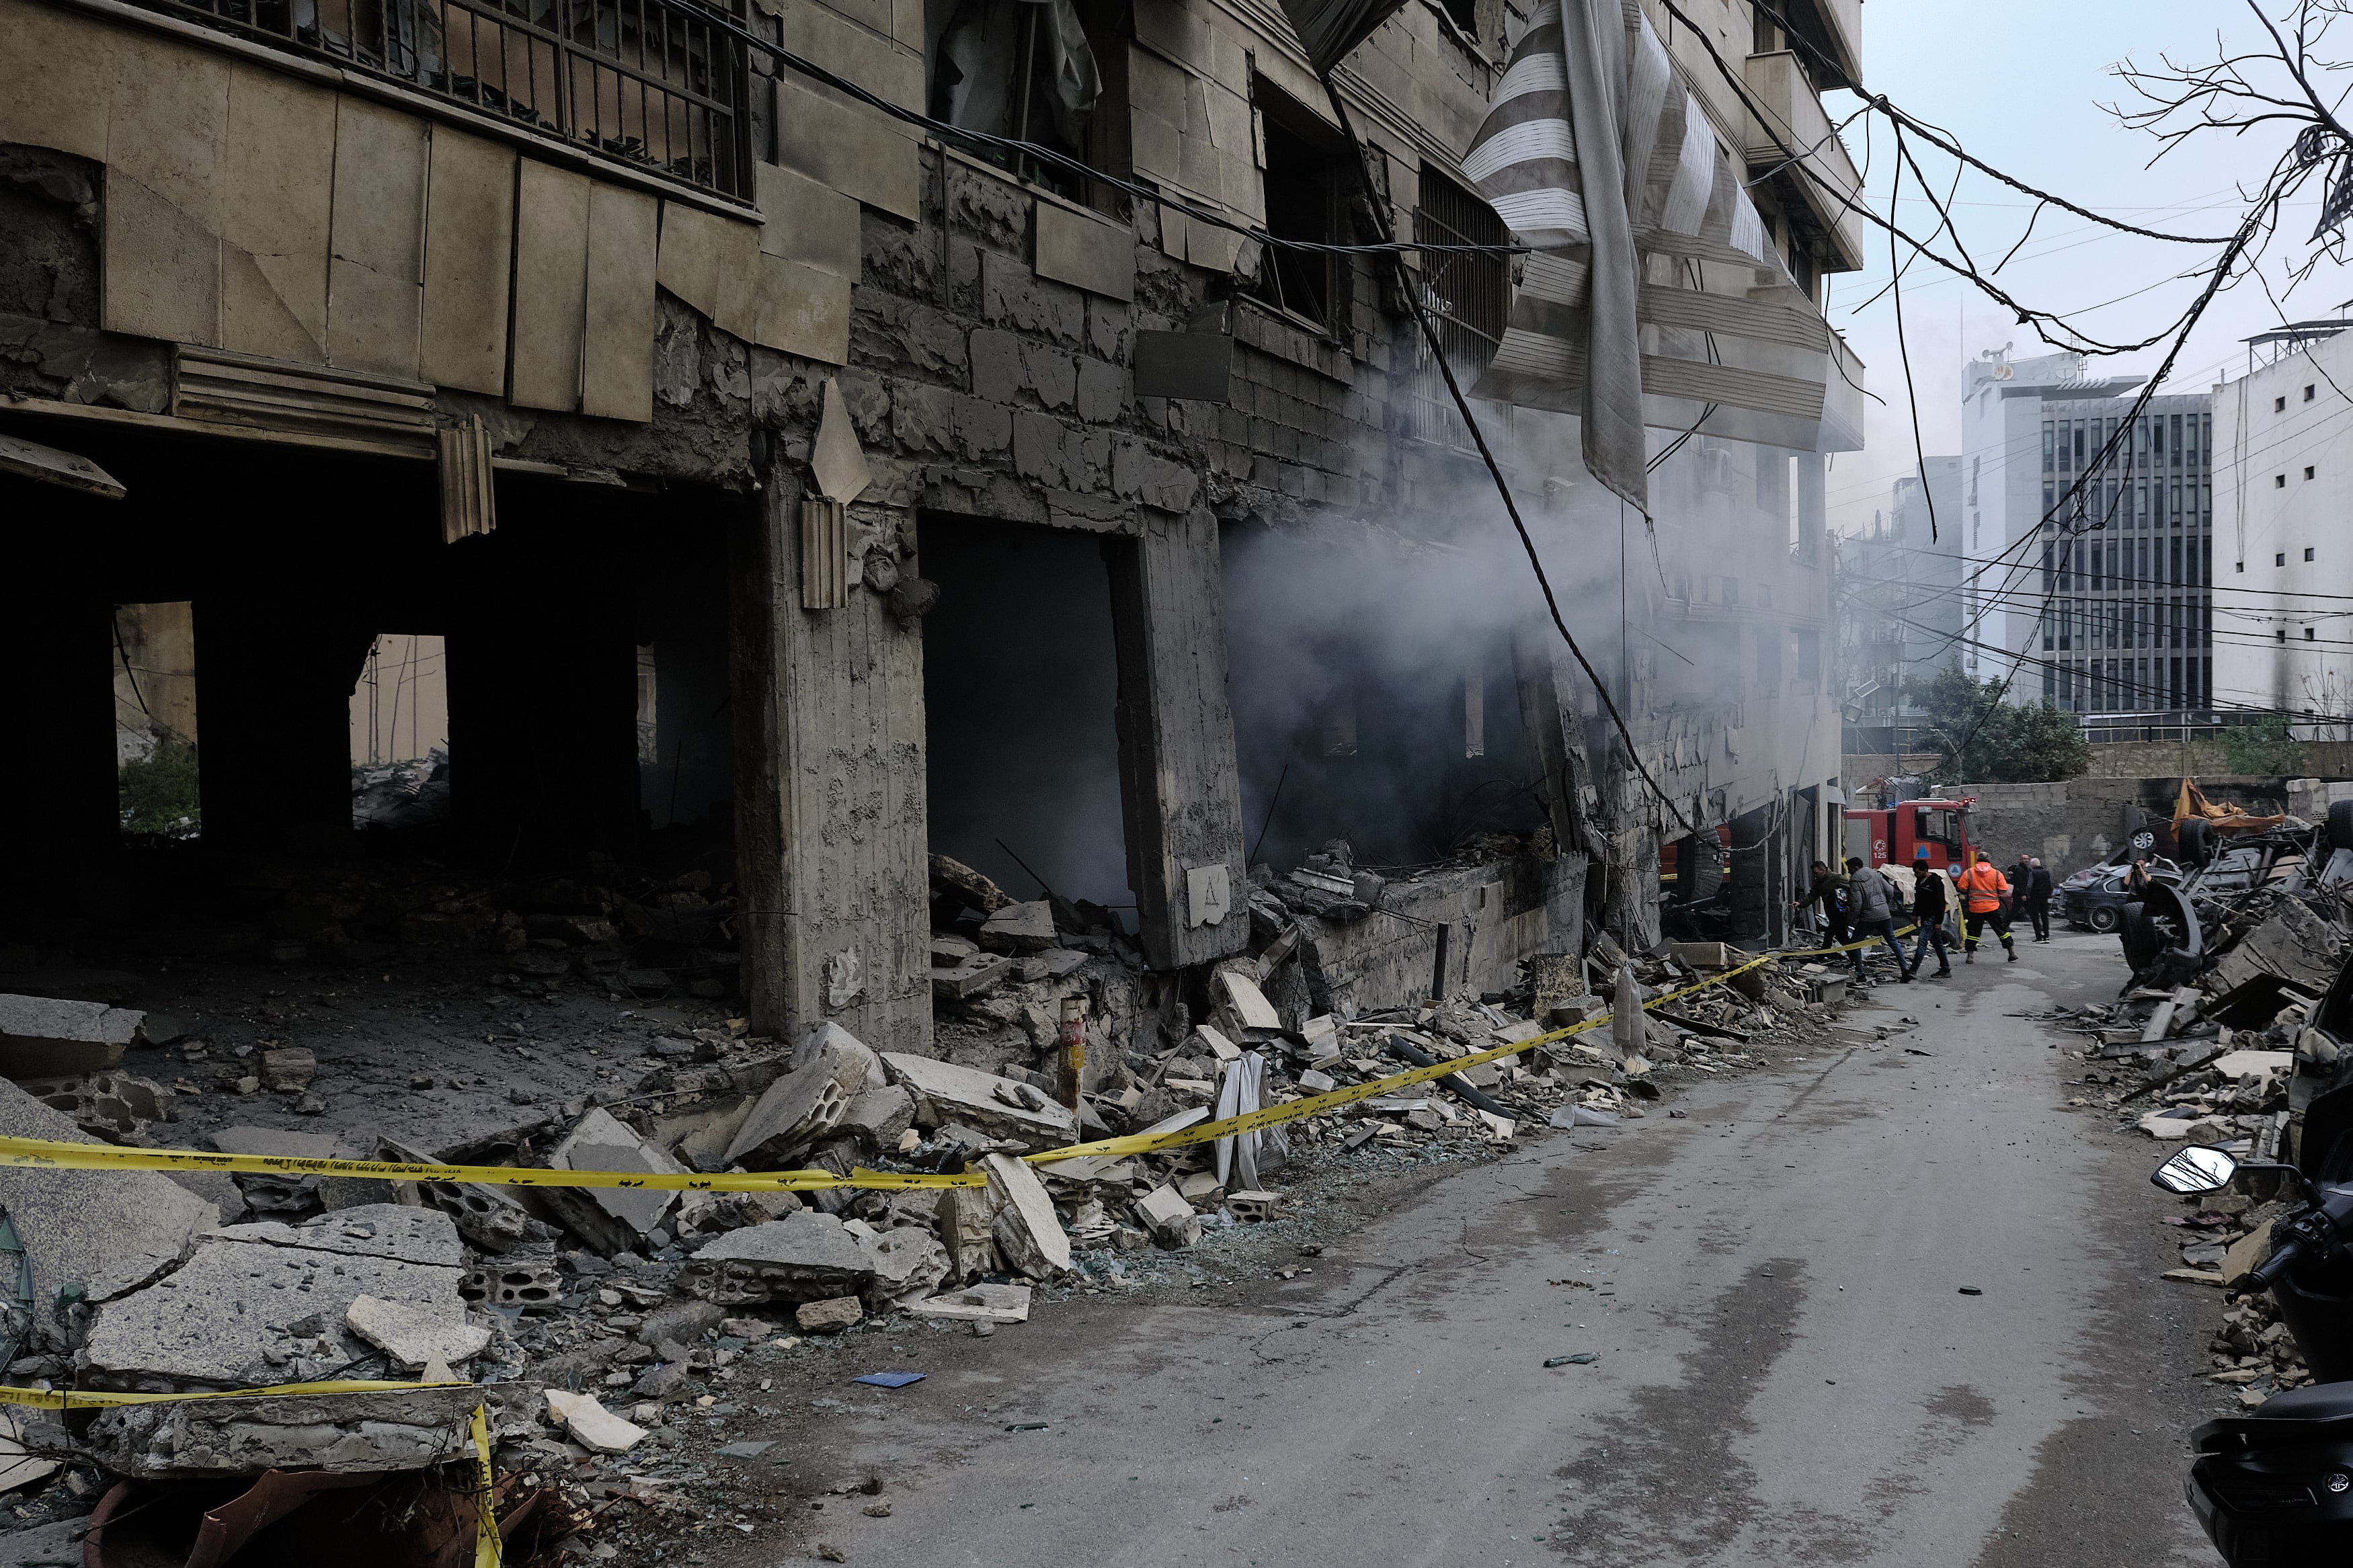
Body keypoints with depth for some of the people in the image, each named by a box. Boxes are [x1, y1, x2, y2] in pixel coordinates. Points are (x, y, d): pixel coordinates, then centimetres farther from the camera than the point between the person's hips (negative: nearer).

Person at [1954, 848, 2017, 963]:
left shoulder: (1969, 873, -4)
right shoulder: (1997, 874, -2)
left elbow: (1961, 888, -4)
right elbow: (2004, 890, -3)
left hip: (1975, 908, 0)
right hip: (1993, 907, 0)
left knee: (1973, 931, 9)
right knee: (2002, 930, 11)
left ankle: (1970, 955, 6)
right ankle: (2012, 952, 13)